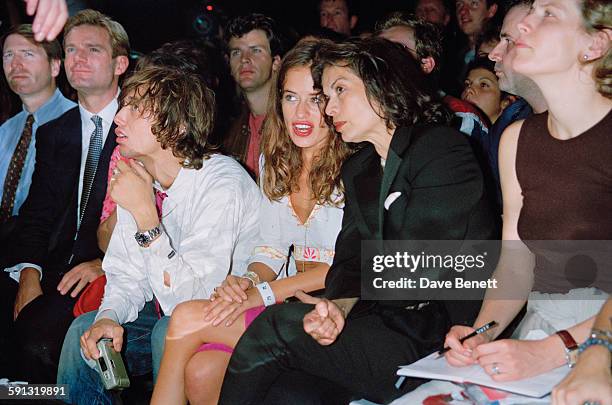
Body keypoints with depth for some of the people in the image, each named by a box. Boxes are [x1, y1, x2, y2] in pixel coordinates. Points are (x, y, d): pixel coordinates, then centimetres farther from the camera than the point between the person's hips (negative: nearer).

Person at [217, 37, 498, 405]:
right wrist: (337, 307, -16)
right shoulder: (357, 171, 16)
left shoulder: (444, 150, -9)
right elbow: (352, 262, 6)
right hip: (398, 321, 6)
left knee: (277, 329, -19)